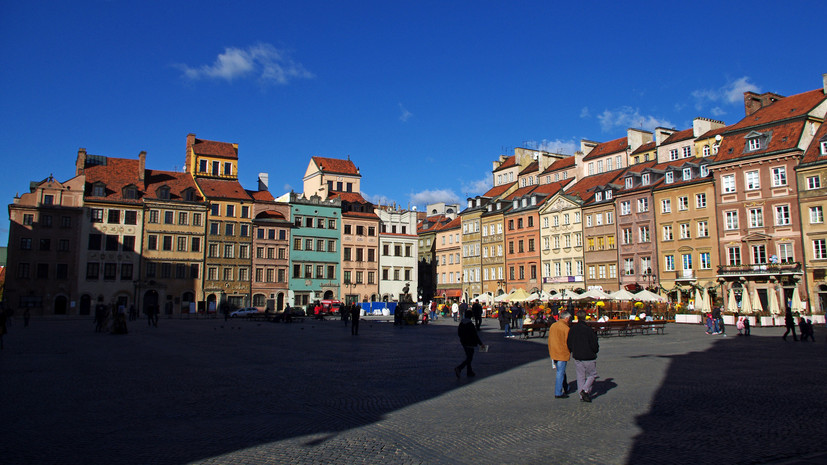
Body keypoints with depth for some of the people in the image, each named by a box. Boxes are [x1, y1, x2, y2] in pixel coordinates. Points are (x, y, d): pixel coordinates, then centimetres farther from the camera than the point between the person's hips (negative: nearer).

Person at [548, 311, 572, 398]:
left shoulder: (552, 326, 7)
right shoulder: (566, 328, -15)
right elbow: (568, 342, -13)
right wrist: (569, 352, 4)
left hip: (553, 353, 7)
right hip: (562, 354, -7)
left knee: (561, 371, 20)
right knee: (560, 373, 0)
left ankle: (566, 389, 32)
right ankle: (558, 393, 5)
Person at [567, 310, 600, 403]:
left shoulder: (572, 329, 0)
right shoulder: (588, 329, -18)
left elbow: (568, 343, 6)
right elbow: (594, 344, -13)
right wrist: (596, 351, 8)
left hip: (577, 357, 5)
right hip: (589, 357, -5)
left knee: (580, 376, 12)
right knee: (592, 374, 10)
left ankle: (582, 396, 12)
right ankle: (585, 390, -8)